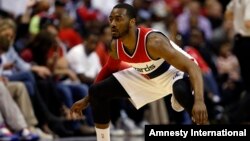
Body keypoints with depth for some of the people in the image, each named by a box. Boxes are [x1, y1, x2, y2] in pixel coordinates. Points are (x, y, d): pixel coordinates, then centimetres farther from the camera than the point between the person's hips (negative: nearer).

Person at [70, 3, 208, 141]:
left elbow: (192, 67, -41)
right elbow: (110, 69, 11)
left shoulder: (153, 41, -37)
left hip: (173, 71, -7)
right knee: (97, 92, -1)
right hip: (145, 76, 7)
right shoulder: (116, 46, -15)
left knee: (183, 91, -44)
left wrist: (199, 101, -57)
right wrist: (87, 100, 15)